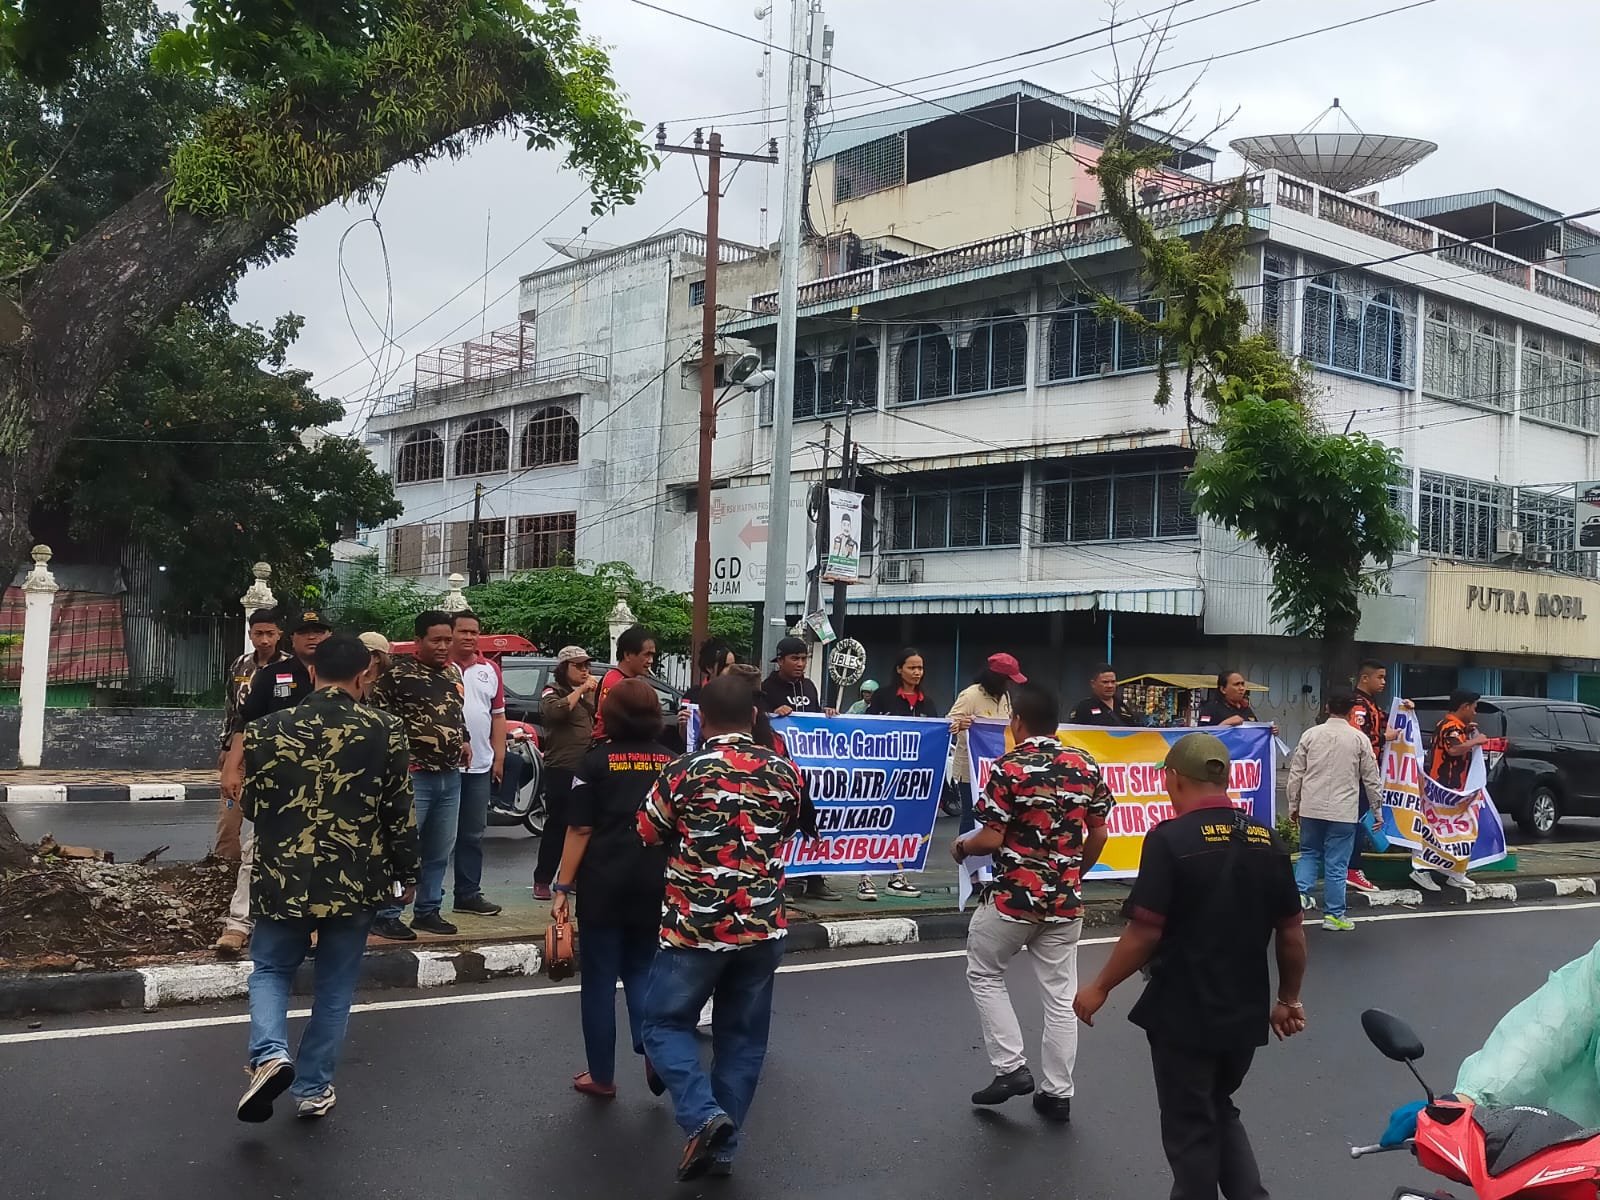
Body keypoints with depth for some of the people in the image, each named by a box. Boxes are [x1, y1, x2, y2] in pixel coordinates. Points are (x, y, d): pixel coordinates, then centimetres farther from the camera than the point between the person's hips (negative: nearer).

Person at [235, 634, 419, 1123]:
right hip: (356, 882, 0)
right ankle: (313, 1088, 21)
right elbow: (400, 811, -4)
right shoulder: (385, 731, -8)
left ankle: (270, 1054, -4)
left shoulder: (266, 730, -5)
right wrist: (407, 873, 10)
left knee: (270, 969, 20)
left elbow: (251, 806, 5)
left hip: (283, 879, 0)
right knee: (334, 987, 15)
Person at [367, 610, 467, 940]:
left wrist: (463, 741, 13)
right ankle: (386, 915, 2)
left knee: (439, 851, 12)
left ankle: (427, 911, 23)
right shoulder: (398, 672, -9)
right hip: (414, 776, -7)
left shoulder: (454, 672, 14)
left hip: (450, 777, 7)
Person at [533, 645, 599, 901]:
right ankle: (542, 880, 2)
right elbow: (555, 711, -22)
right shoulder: (553, 691, 0)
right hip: (561, 769, -6)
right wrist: (581, 689, -18)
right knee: (556, 826, -6)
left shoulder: (591, 692, 20)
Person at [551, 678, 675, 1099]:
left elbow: (580, 830, -8)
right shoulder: (671, 761, 3)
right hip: (655, 883, 3)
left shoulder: (596, 761, -5)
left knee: (599, 977, 8)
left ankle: (601, 1076, 14)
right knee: (640, 969, 17)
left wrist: (563, 887, -3)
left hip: (605, 882, -3)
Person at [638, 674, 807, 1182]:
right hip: (763, 928, 4)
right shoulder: (784, 771, -1)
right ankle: (724, 1146, 18)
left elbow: (646, 836, 1)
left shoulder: (683, 771, -11)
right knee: (742, 1036, 13)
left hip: (695, 927, -3)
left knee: (665, 1023, 11)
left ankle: (703, 1115, -8)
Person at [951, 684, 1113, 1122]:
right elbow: (1099, 834, 7)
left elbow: (992, 840, -15)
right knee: (1060, 995, 11)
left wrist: (961, 847, 5)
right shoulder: (1085, 766, 2)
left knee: (984, 974, 16)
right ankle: (1058, 1093, 17)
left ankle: (1010, 1067, 10)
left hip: (1014, 897, -5)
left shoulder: (1008, 768, -14)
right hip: (1066, 899, 5)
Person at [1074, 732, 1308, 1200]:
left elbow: (1145, 932, -19)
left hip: (1184, 1013, -6)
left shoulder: (1169, 839, -17)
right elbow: (1291, 933, 5)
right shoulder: (1267, 841, 0)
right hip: (1245, 1012, 6)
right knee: (1220, 1111, 25)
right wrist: (1288, 999, 19)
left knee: (1190, 1128, 11)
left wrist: (1100, 988, -6)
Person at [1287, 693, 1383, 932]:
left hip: (1311, 807, 2)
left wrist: (1293, 805, 14)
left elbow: (1296, 773, 3)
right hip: (1343, 811, -2)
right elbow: (1371, 778, 3)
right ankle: (1334, 914, 9)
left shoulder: (1311, 734, 1)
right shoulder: (1359, 738, -2)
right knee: (1336, 863, 4)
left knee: (1309, 853, 18)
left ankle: (1301, 892, -2)